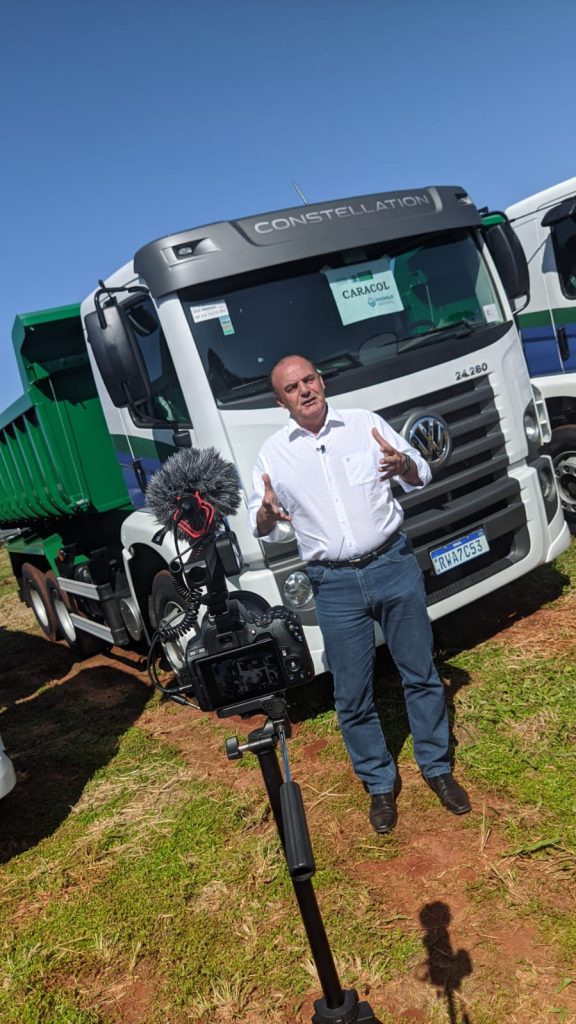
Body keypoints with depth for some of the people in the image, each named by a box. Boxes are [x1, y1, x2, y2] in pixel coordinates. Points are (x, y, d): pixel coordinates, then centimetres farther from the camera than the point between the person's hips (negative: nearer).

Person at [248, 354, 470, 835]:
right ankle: (380, 784, 29)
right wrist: (267, 513, -18)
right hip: (335, 585, 0)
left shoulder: (365, 423, 2)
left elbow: (421, 476, 7)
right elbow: (264, 530, 6)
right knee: (352, 693, 7)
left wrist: (403, 464, -16)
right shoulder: (273, 453, 2)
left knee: (421, 672, 12)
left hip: (394, 565, 1)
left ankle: (437, 767, 33)